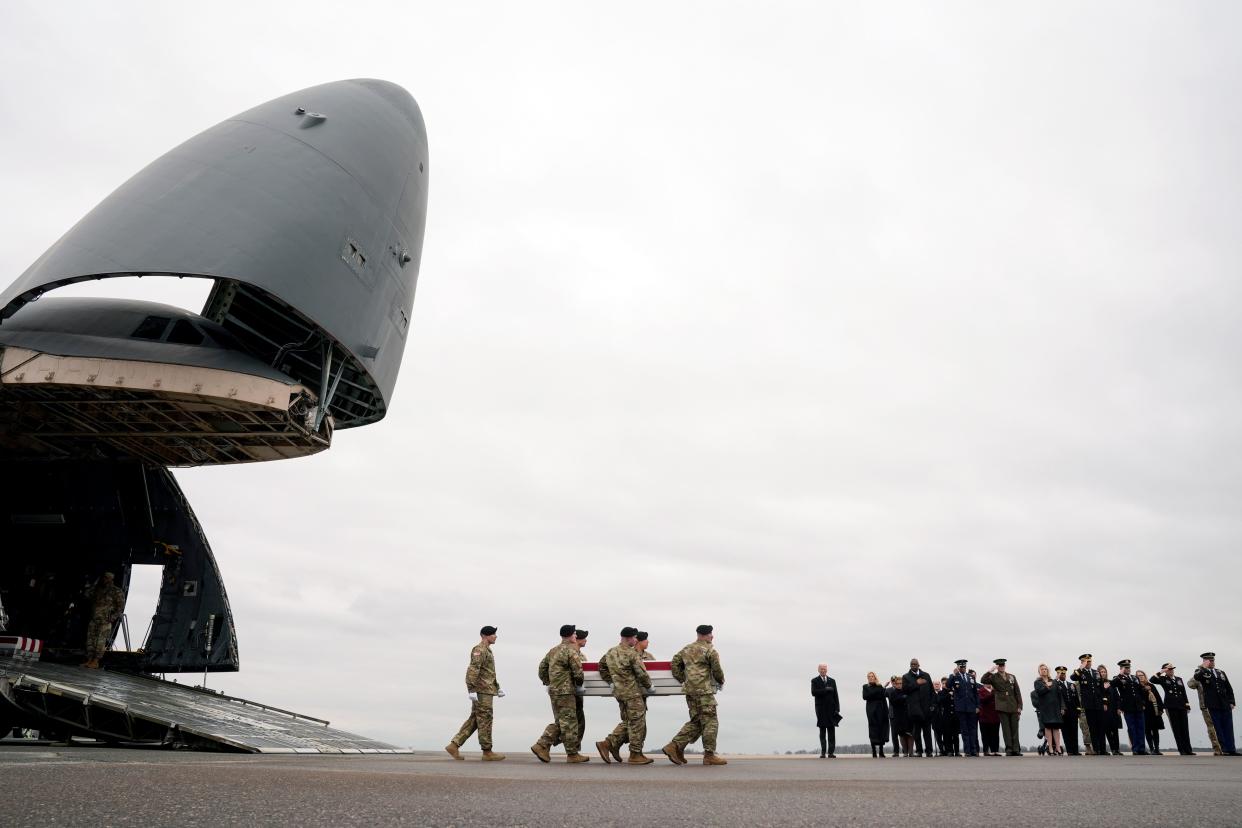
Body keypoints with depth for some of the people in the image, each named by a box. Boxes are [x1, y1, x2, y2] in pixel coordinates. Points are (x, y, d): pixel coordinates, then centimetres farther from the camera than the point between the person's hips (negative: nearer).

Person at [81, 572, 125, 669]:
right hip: (94, 619, 6)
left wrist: (112, 617, -13)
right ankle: (89, 660, 10)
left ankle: (95, 662, -5)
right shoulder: (97, 590, 15)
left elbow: (121, 606, -5)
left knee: (101, 640, -8)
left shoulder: (117, 592, -3)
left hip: (105, 621, -6)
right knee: (90, 639, 4)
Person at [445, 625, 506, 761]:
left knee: (474, 720, 8)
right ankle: (487, 752, -1)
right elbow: (472, 670, -22)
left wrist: (498, 688, 23)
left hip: (484, 691, 10)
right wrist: (472, 690, -27)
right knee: (485, 720, -5)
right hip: (482, 691, -10)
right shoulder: (479, 650, -12)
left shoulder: (486, 651, 21)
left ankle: (454, 745, 7)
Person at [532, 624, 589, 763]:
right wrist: (579, 683, 4)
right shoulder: (571, 650, -12)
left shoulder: (553, 650, 15)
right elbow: (578, 672, -14)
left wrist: (547, 682, 24)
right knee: (569, 723, -1)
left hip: (554, 691, 9)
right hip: (565, 692, -8)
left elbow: (542, 667, 19)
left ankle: (541, 746, 8)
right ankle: (572, 754, 4)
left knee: (559, 722, 16)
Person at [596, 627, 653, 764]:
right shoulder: (632, 654, -15)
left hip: (619, 692, 8)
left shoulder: (610, 652, 9)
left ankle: (607, 744, 11)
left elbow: (602, 666, 21)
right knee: (637, 723, 0)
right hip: (633, 692, -8)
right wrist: (648, 685, 4)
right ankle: (636, 755, 5)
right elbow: (641, 673, -13)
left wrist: (611, 681, 23)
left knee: (627, 722, 17)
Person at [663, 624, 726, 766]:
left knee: (695, 722, 13)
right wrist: (721, 682, 12)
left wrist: (683, 680, 16)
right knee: (710, 722, -1)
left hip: (690, 690, 8)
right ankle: (709, 755, -2)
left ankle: (675, 746, 4)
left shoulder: (686, 649, 17)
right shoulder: (710, 650, -6)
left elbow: (675, 663, 14)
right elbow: (717, 669, -7)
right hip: (704, 690, -8)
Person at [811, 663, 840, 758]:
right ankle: (823, 752, 2)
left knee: (831, 731, -1)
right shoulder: (814, 681, 4)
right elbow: (813, 693, -12)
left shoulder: (832, 681, 11)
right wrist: (826, 690, -14)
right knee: (822, 731, 1)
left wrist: (837, 708, -1)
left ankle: (831, 752, 1)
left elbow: (835, 695, 7)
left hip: (831, 709, 2)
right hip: (821, 709, -2)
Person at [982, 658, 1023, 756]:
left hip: (1013, 707, 2)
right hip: (1002, 707, -2)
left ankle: (1016, 749, 3)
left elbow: (1017, 692, 12)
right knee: (1006, 729, -3)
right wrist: (990, 671, -17)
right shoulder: (994, 677, 6)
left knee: (1015, 729, 1)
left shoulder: (1012, 677, 14)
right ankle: (1008, 749, 0)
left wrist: (1019, 706, 5)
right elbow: (983, 680, -13)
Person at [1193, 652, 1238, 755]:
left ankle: (1231, 750, 6)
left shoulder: (1221, 673, 18)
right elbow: (1196, 677, -20)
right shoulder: (1201, 672, 5)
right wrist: (1204, 667, -18)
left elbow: (1229, 688, 17)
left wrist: (1231, 702, 6)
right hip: (1213, 706, -4)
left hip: (1226, 705, 4)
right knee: (1218, 728, -2)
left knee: (1228, 728, 3)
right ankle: (1224, 750, 0)